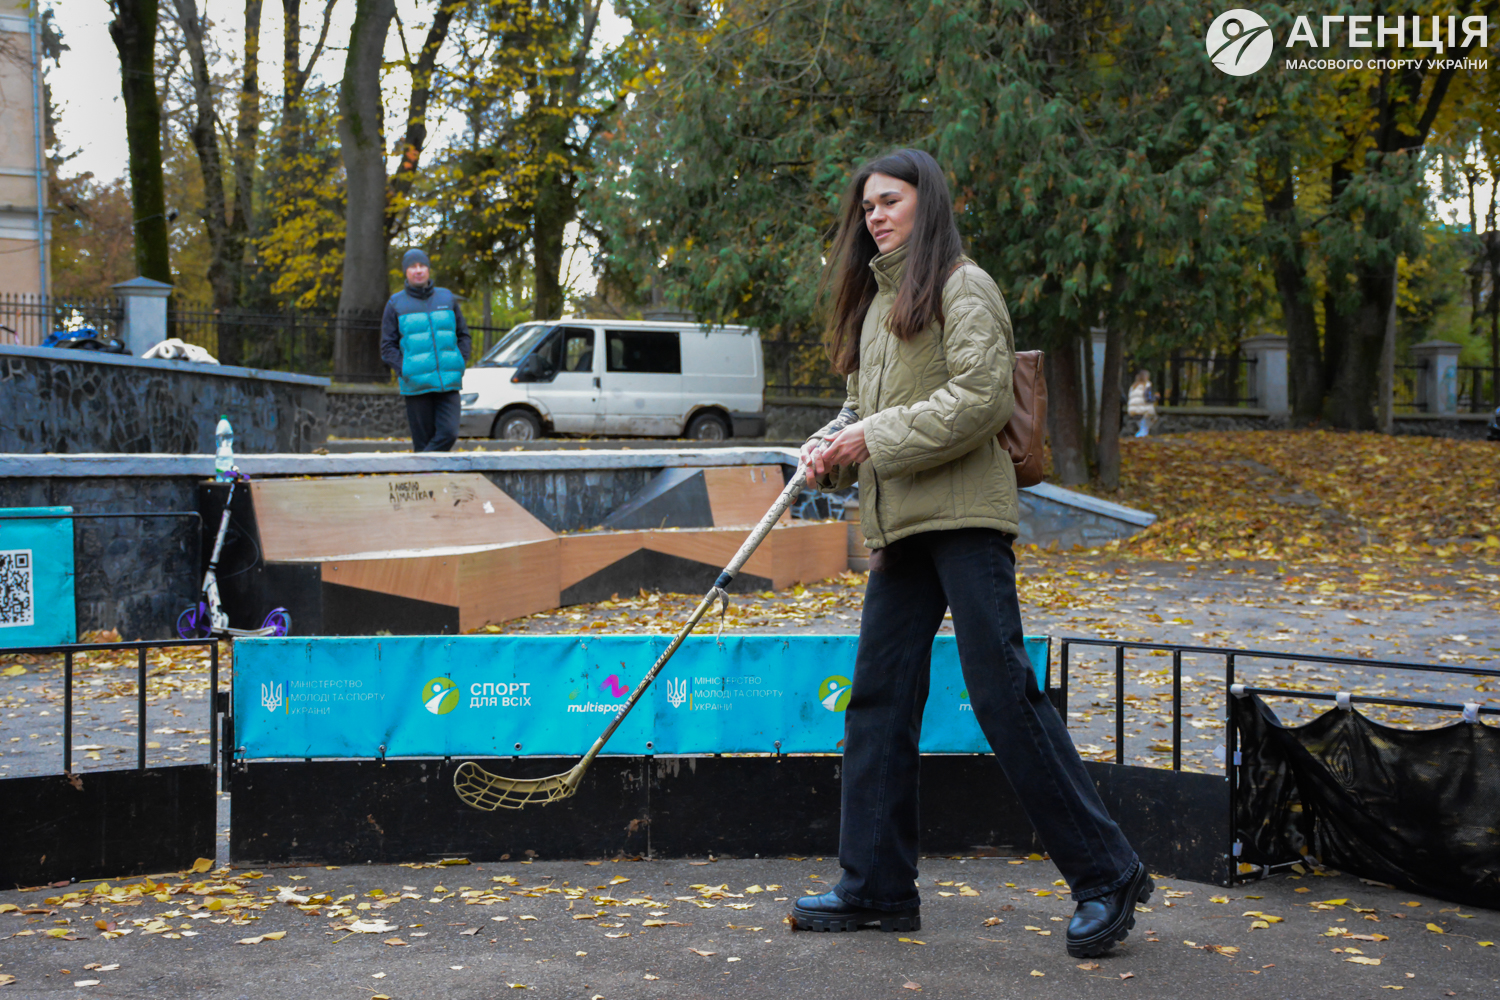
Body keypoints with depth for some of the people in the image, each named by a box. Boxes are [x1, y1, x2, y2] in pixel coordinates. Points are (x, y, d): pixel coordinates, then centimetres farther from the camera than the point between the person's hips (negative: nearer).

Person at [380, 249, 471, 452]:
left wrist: (460, 365, 2)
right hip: (416, 386, -2)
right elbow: (387, 347, 4)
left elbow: (463, 335, 17)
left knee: (449, 433, -13)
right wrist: (404, 371, -10)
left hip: (449, 383, 2)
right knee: (423, 440, -2)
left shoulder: (447, 298, 13)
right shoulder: (396, 304, 5)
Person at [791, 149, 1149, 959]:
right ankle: (876, 885, 15)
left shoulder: (960, 285, -3)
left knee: (1002, 692, -10)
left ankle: (1105, 875, -2)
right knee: (878, 697, 7)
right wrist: (832, 447, 5)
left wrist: (877, 439, -14)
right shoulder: (876, 299, 21)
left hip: (962, 514, -8)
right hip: (897, 526, 8)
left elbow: (981, 397, -15)